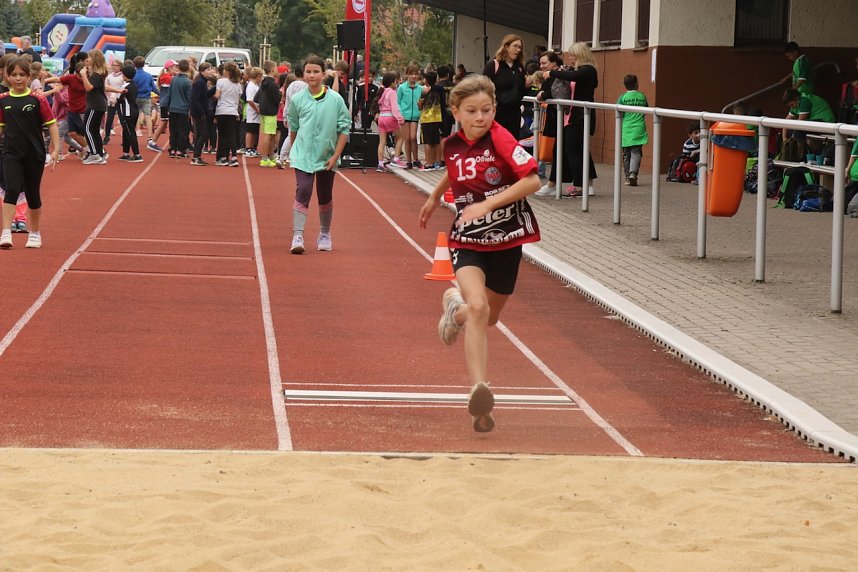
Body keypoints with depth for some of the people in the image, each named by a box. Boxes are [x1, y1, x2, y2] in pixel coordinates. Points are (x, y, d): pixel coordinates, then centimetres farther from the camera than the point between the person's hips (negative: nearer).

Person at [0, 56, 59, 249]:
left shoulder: (37, 99, -6)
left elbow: (51, 124, -3)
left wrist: (56, 150, -10)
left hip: (35, 154, -1)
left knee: (33, 195, 10)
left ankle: (35, 233, 26)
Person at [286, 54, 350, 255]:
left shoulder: (336, 100, -6)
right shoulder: (297, 99, -2)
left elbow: (344, 129, -2)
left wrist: (335, 156, -7)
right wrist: (293, 151, 18)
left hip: (327, 157, 1)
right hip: (303, 156, -1)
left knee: (325, 198, 12)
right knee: (303, 192, -15)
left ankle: (325, 235, 30)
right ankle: (297, 236, -18)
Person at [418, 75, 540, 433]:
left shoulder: (500, 139, -18)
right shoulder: (452, 144, -3)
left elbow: (532, 179, -28)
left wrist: (487, 204, -31)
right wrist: (435, 197, 33)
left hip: (506, 241, -1)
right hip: (468, 242, 1)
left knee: (490, 317, 19)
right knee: (478, 307, -25)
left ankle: (455, 306, 54)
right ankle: (479, 390, -28)